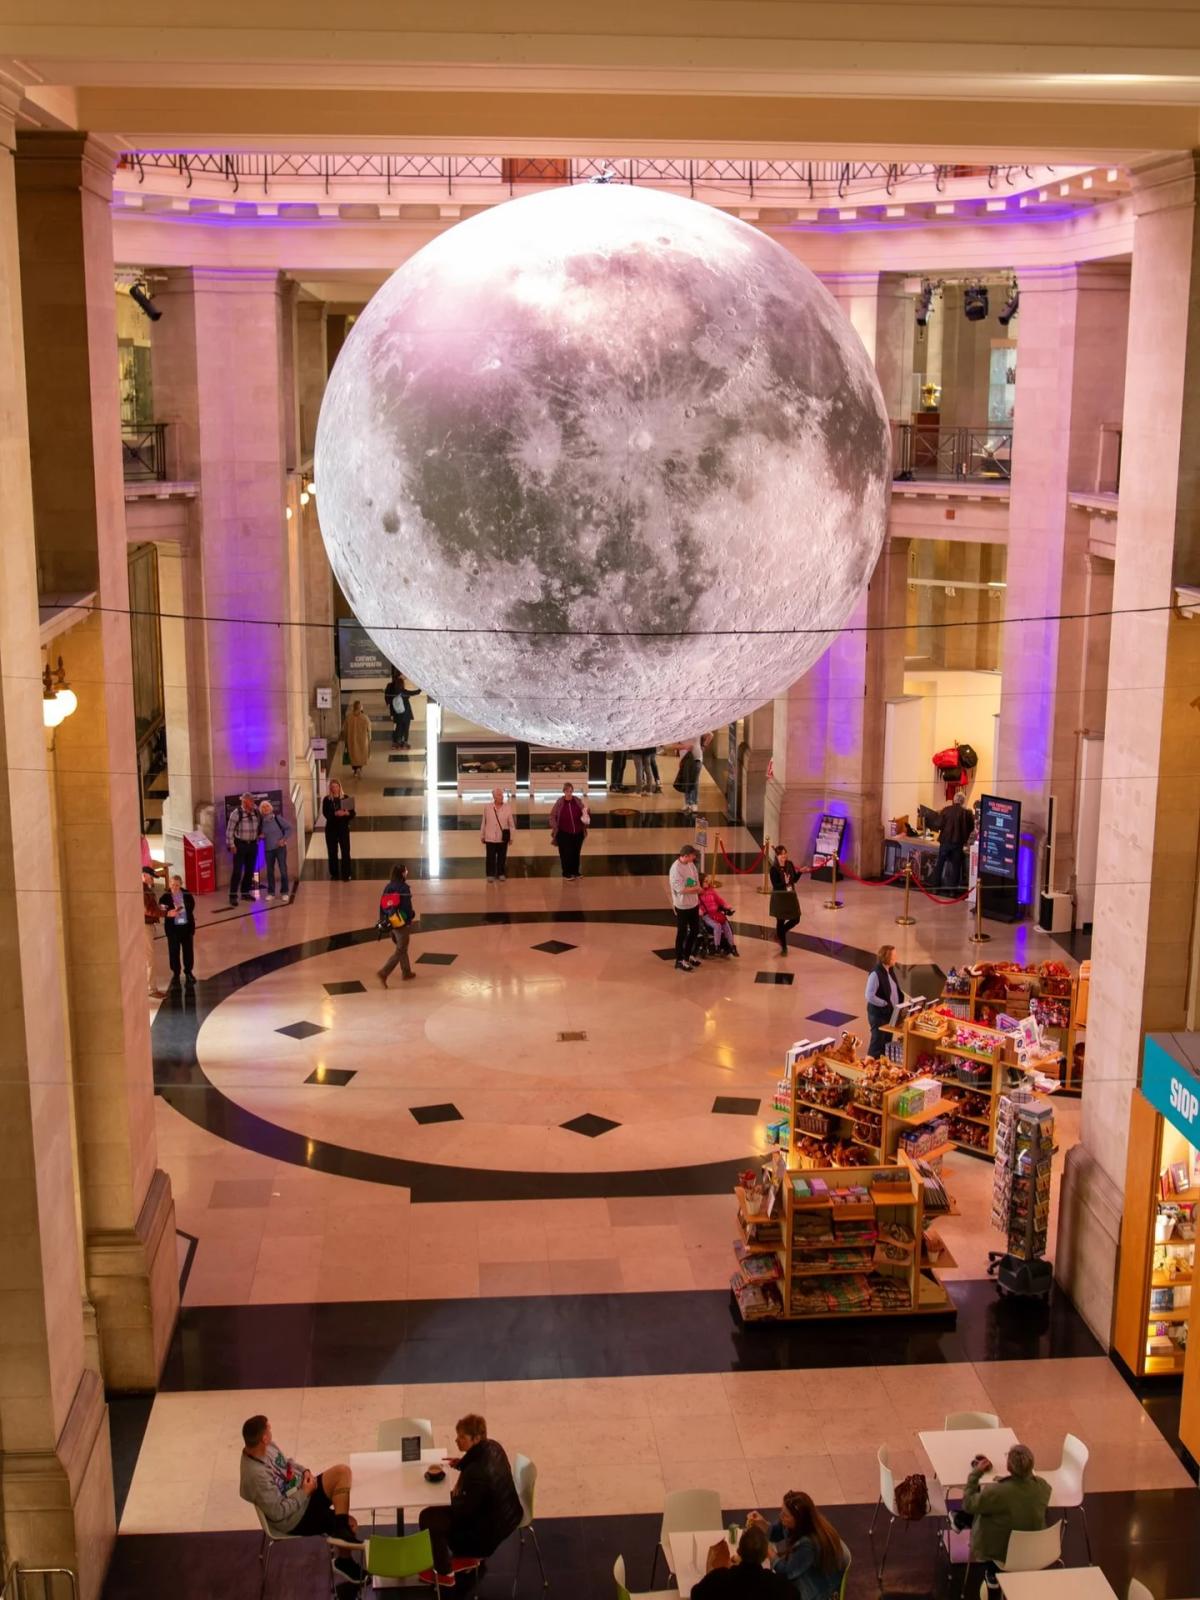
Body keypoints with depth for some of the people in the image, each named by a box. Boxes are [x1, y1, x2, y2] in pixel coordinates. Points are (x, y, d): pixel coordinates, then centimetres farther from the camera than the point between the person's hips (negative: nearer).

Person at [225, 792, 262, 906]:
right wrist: (231, 845, -12)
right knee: (237, 871, -7)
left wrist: (258, 836, 10)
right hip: (240, 845, -6)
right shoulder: (236, 814, -13)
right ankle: (233, 895, -1)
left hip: (253, 844, 6)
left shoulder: (256, 812, 3)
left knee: (250, 870, 11)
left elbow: (259, 825, 20)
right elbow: (229, 830, -10)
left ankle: (245, 892, 25)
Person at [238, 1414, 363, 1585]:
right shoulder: (257, 1475, -34)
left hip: (302, 1490, 9)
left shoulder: (267, 1447, -8)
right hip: (295, 1518, -9)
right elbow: (279, 1512, -28)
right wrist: (305, 1492, -17)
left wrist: (305, 1472, -4)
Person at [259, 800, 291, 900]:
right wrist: (260, 836, -9)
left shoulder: (277, 819, -6)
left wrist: (284, 839, -12)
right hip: (268, 849, 2)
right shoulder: (261, 822, -1)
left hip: (280, 847, -2)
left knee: (283, 870, -3)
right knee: (270, 871, 7)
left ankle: (284, 892, 7)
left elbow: (288, 828, -2)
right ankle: (271, 892, 17)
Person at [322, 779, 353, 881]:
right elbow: (325, 814, -13)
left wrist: (346, 813, -22)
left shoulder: (345, 798, 1)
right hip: (331, 829, 0)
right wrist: (335, 814, -29)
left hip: (344, 828, 0)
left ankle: (346, 874, 5)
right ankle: (334, 874, 17)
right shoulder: (327, 799, -2)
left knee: (345, 852, -2)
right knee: (332, 852, 5)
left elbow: (352, 813, -1)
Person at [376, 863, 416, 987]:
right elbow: (407, 907, -19)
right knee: (399, 951, 0)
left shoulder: (388, 887, 2)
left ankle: (406, 972, 36)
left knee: (402, 948, 24)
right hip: (402, 924, -7)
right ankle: (383, 973, -11)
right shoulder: (404, 888, -18)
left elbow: (382, 905, 6)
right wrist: (411, 917, -1)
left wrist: (383, 921, 14)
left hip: (390, 923, 7)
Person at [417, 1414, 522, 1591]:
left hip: (492, 1528, -9)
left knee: (429, 1517, 1)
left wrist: (451, 1496, -6)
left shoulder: (477, 1473, -35)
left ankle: (444, 1574, 17)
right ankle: (472, 1553, 36)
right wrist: (462, 1463, 1)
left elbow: (464, 1509, -23)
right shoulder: (492, 1447, -8)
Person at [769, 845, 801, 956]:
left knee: (795, 919, 8)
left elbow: (794, 880, 8)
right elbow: (775, 885, -20)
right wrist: (785, 883, -36)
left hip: (791, 896, 6)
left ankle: (779, 934, 33)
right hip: (779, 897, -6)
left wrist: (798, 872, -9)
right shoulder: (774, 868, -17)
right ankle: (783, 947, 16)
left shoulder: (790, 864, 0)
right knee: (781, 921, 4)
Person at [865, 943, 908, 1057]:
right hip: (878, 1014, -8)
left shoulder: (890, 971, 5)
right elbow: (869, 996, -26)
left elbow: (896, 989, 18)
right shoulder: (876, 973, -22)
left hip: (890, 1013, 8)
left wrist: (905, 997, 0)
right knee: (877, 1042, 1)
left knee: (887, 1042, 17)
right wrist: (886, 1004, -23)